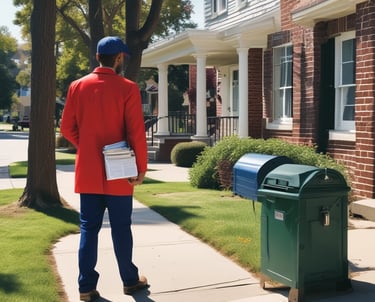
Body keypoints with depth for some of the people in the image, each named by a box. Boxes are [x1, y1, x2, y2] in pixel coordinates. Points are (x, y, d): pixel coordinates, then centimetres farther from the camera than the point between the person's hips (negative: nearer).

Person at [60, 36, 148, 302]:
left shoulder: (78, 86, 2)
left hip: (87, 172, 3)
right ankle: (130, 280, 21)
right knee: (121, 228, 8)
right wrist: (142, 168, -3)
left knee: (89, 228, 8)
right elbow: (137, 133, -11)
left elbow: (67, 128, 5)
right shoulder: (128, 88, -10)